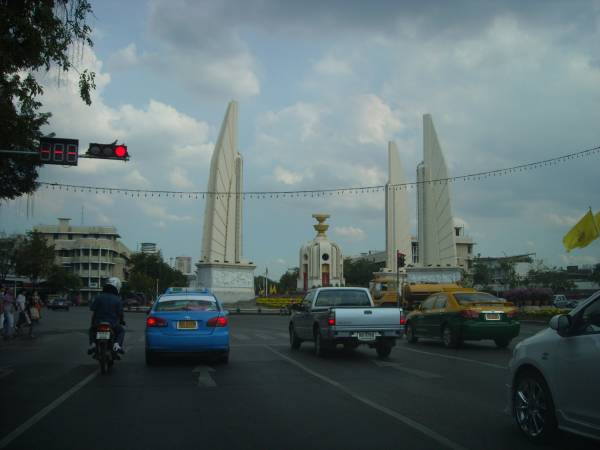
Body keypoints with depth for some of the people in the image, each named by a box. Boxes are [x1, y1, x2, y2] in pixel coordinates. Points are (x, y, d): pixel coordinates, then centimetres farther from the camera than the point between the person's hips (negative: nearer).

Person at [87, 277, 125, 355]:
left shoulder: (98, 297, 0)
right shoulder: (118, 300, -1)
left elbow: (93, 312, -1)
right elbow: (120, 314, 0)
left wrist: (93, 323, 14)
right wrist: (121, 321, 21)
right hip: (113, 325, -1)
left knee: (92, 330, 32)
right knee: (121, 331, 27)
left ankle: (92, 344, 7)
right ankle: (117, 344, -1)